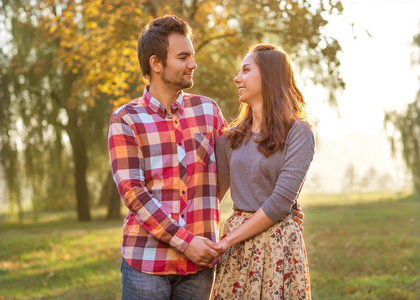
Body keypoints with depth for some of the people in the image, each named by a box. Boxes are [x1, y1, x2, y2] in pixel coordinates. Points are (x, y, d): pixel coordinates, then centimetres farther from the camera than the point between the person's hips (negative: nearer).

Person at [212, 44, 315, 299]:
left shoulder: (298, 131, -7)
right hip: (236, 244, 5)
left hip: (278, 243, -5)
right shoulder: (231, 137, 11)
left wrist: (230, 239, -11)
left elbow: (281, 201, -14)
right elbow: (215, 191, 12)